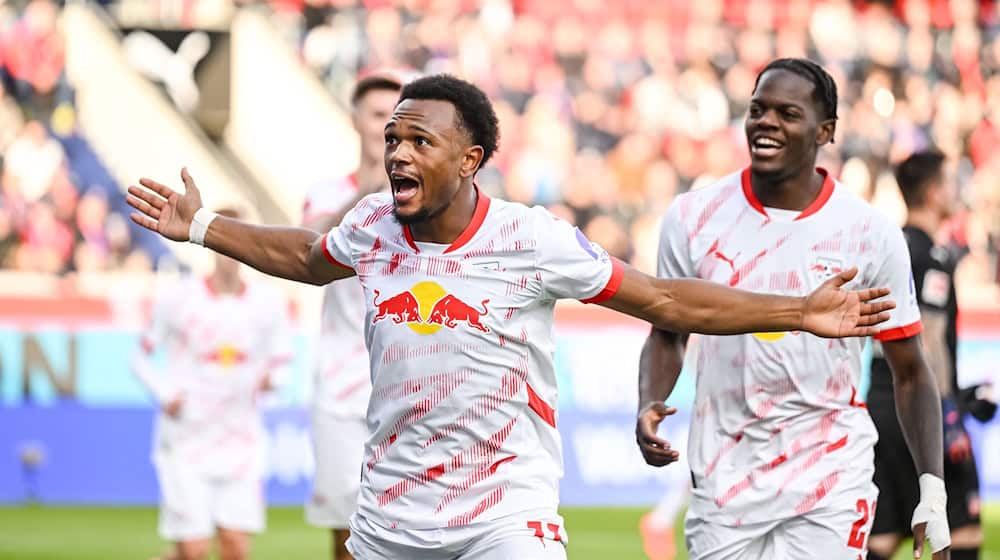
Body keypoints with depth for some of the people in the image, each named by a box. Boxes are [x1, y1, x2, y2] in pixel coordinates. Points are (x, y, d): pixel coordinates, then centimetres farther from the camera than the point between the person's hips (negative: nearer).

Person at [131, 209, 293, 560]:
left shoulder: (267, 303, 3)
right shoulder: (178, 300, -3)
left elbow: (281, 360, 13)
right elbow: (141, 357, 7)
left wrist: (271, 377, -10)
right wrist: (165, 395, -10)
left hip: (240, 444, 3)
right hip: (186, 439, -3)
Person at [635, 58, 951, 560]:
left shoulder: (870, 234, -3)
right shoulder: (693, 217, 0)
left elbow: (910, 373, 3)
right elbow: (667, 333, 13)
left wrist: (932, 491, -5)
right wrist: (649, 407, -8)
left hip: (831, 486, -2)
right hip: (724, 480, 2)